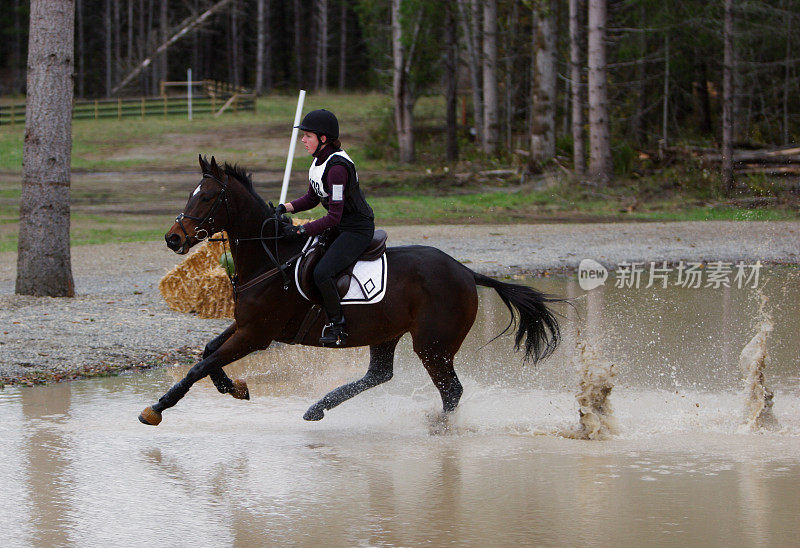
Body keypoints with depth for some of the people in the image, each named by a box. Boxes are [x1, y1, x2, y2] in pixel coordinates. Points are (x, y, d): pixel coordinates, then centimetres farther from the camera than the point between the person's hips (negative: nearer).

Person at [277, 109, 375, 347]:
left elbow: (334, 217, -27)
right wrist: (286, 207, 1)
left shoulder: (337, 167, -25)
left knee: (322, 273, -26)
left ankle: (338, 326, -12)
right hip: (338, 227, 10)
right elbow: (312, 198, 17)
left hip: (358, 230, -10)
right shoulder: (319, 160, 5)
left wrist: (303, 230, -28)